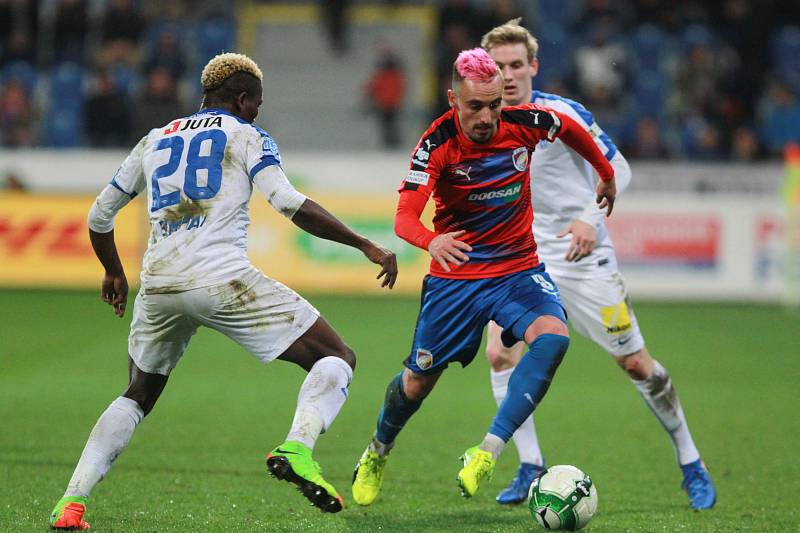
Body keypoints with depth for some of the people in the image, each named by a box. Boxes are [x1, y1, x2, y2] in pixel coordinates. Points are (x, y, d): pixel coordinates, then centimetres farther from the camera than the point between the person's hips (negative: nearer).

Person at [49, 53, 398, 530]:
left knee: (139, 396, 26)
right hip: (222, 279, -5)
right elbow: (289, 204, -7)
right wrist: (367, 246, -3)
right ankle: (297, 448, -26)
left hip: (158, 285, 5)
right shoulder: (247, 137, 8)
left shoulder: (154, 141, 23)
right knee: (338, 359, 1)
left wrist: (114, 273, 46)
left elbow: (100, 215, 29)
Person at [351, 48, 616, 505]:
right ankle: (377, 454, 41)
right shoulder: (437, 145, -20)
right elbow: (405, 216, -29)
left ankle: (488, 453, -27)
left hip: (519, 269, 2)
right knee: (420, 379, 8)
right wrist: (431, 241, -52)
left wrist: (607, 173, 25)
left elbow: (571, 129, 12)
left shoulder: (524, 123, -12)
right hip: (456, 274, -1)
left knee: (553, 337, -29)